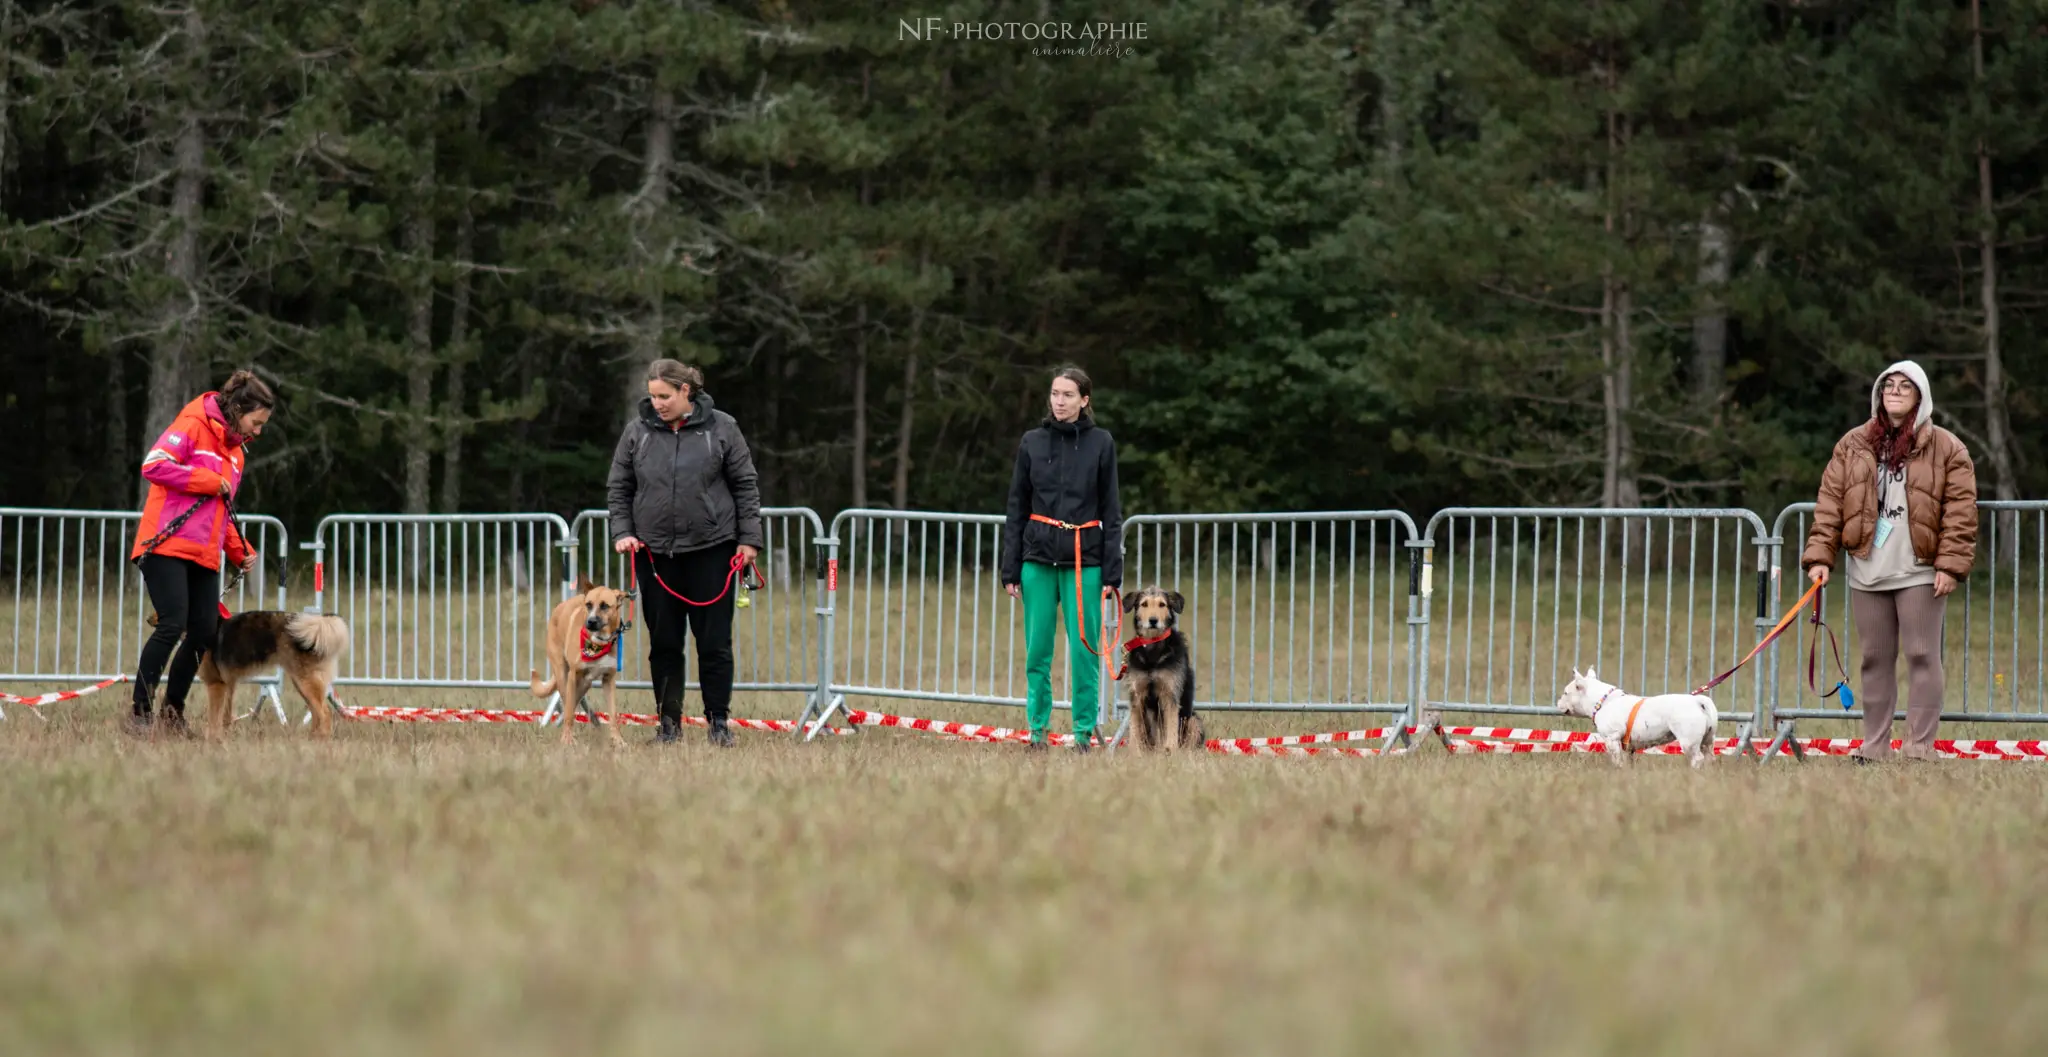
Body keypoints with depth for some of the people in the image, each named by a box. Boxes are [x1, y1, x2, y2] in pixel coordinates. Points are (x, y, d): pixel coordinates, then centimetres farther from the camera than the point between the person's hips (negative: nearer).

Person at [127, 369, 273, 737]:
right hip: (167, 546, -8)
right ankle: (139, 713, -10)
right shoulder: (193, 427, -4)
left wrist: (240, 551, 15)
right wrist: (211, 482, -12)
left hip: (205, 555, 8)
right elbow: (154, 465, -18)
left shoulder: (234, 451, 23)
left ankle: (173, 713, 11)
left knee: (205, 631, 0)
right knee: (172, 624, -16)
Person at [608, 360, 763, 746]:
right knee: (663, 642, 5)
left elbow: (745, 486, 3)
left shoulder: (721, 428, -1)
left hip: (712, 551, -2)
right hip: (654, 552, 2)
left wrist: (748, 539, -2)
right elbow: (618, 489, 10)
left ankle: (719, 722, 8)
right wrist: (622, 532, -3)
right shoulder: (637, 432, 4)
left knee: (714, 641, 0)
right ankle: (668, 721, 14)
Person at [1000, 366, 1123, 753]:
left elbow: (1111, 512, 3)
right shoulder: (1032, 443, 6)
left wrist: (1112, 572, -3)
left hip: (1084, 562, -2)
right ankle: (1037, 731, 9)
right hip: (1038, 560, 2)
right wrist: (1010, 570, 5)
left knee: (1085, 650, -4)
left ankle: (1084, 732, 4)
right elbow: (1016, 510, 9)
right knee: (1037, 651, 2)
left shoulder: (1101, 444, 2)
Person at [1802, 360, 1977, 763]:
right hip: (1867, 573, 3)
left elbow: (1960, 513, -4)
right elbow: (1830, 504, 5)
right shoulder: (1852, 447, 8)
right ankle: (1874, 747, 12)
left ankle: (1920, 748, -1)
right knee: (1875, 659, 8)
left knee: (1922, 657, -4)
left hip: (1920, 574, -3)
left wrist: (1951, 565, -12)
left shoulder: (1946, 449, 0)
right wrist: (1819, 556, -4)